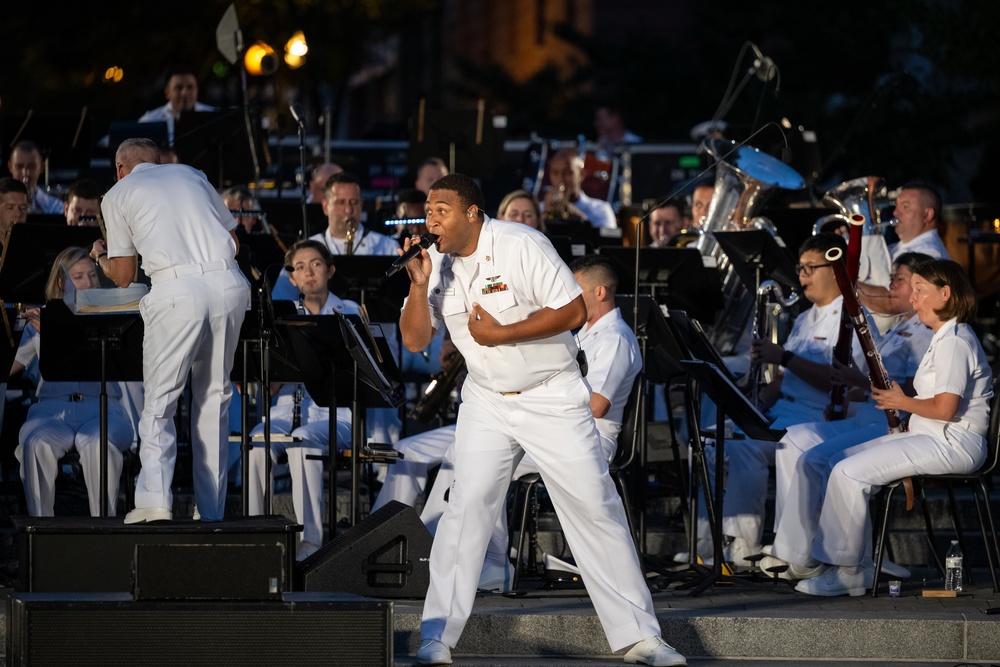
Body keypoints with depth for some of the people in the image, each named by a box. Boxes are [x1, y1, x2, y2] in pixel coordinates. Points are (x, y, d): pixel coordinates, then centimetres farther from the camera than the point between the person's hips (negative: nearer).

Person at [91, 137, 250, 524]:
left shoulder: (118, 195, 14)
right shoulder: (190, 174, 24)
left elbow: (123, 277, 16)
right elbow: (234, 241, 25)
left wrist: (100, 257, 37)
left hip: (178, 291, -4)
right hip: (230, 284, 4)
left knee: (160, 399, 3)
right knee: (214, 396, 13)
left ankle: (155, 499, -14)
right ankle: (212, 510, 12)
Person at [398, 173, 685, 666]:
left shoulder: (521, 246, -17)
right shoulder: (437, 263, -2)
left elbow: (573, 312, -19)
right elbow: (414, 340, -3)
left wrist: (500, 334, -21)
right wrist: (419, 285, -18)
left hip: (552, 397, -3)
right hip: (487, 401, 3)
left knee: (596, 509, -2)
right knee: (467, 505, -9)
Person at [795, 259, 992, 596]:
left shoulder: (955, 342, -14)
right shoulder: (944, 338, 20)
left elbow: (945, 408, -23)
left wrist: (902, 402, -7)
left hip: (952, 445, -11)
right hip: (927, 438, 11)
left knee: (848, 473, -25)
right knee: (820, 461, 1)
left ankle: (846, 572, -16)